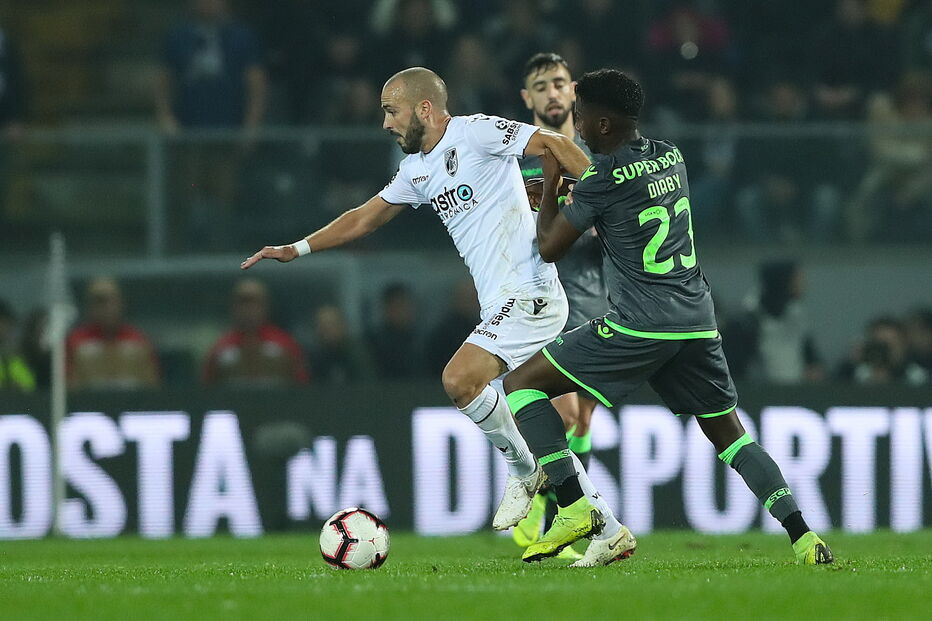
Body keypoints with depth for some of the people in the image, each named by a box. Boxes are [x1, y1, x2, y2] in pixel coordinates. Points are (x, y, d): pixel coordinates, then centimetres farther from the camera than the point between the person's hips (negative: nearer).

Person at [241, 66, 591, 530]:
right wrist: (296, 250, 25)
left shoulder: (475, 132, -7)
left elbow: (554, 144, -13)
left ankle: (524, 472, -2)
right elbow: (365, 218, 28)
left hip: (528, 295, -9)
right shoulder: (418, 169, 18)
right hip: (503, 303, 9)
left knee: (459, 380, -20)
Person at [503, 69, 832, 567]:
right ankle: (802, 536, 1)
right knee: (728, 433, 17)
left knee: (521, 384, 2)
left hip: (639, 326, -7)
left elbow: (550, 247, -2)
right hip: (697, 320, 7)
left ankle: (576, 506, -11)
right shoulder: (670, 157, 12)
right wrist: (567, 189, 31)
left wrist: (551, 181, 11)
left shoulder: (603, 178, -10)